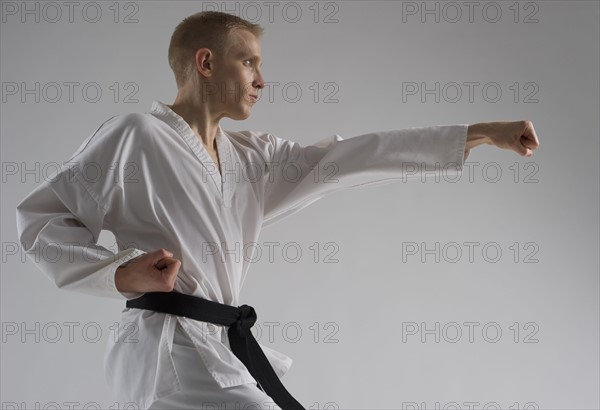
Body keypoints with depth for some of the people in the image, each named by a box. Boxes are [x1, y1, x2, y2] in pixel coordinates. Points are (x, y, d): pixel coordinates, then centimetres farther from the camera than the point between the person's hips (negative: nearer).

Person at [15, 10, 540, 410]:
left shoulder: (251, 155, 14)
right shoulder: (135, 136, -7)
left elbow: (345, 158, 8)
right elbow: (41, 218, -1)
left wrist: (482, 133, 5)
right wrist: (120, 274, -16)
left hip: (224, 349, 7)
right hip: (173, 350, -7)